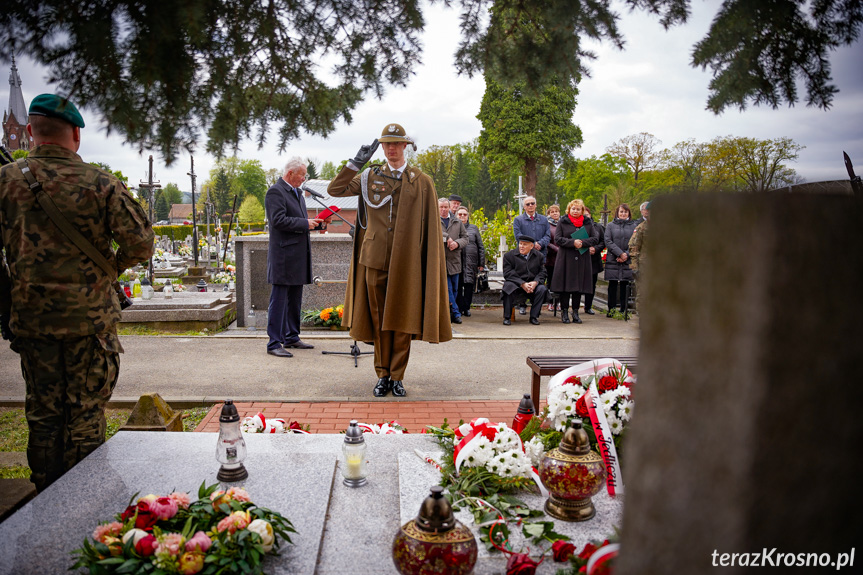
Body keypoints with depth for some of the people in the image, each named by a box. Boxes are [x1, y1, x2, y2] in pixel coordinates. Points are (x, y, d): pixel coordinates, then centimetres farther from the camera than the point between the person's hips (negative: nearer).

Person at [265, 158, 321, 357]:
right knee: (279, 300, -6)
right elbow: (279, 220, -20)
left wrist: (314, 222, 7)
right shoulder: (275, 191, -10)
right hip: (283, 255, -9)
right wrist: (305, 224, -17)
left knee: (295, 299, 15)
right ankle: (274, 343, -1)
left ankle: (292, 338, 25)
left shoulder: (297, 192, 19)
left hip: (299, 255, 9)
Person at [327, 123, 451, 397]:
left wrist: (432, 263, -1)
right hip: (375, 259, 2)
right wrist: (357, 162, 0)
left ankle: (398, 376, 15)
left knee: (403, 319, 3)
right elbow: (334, 190, 8)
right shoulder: (369, 177, 10)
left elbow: (431, 228, 4)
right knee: (379, 318, 6)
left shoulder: (422, 182, 5)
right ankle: (383, 375, 18)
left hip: (406, 262, -1)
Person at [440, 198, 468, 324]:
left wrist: (457, 243, -8)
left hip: (454, 260, 4)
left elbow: (465, 237, 12)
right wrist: (447, 238, -19)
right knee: (447, 288, -9)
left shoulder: (458, 222, 14)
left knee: (454, 288, 8)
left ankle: (450, 313, 19)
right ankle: (455, 312, -5)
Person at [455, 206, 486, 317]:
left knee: (469, 285, -1)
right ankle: (459, 308, 5)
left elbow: (481, 247, 12)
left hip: (471, 262, 1)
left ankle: (467, 308, 7)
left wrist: (481, 263, 6)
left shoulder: (474, 228, 14)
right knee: (458, 285, -2)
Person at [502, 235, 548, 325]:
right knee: (509, 287, -34)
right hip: (515, 283, -2)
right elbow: (508, 274, -10)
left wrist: (535, 282, -17)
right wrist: (522, 284, -21)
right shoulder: (509, 255, -2)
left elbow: (542, 272, 5)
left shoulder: (538, 255, 8)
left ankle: (534, 316, -13)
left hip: (532, 284, 2)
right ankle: (507, 317, -20)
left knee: (542, 289, -26)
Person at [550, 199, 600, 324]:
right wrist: (572, 242, -15)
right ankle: (564, 312, 7)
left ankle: (575, 312, 11)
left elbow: (595, 238, 4)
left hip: (582, 259, 2)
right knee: (566, 285, -3)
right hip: (566, 258, -2)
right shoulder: (562, 222, 6)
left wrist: (583, 242, -12)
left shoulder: (588, 223, 11)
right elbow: (557, 239, -3)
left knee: (579, 285, 3)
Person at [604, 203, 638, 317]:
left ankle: (623, 310, 6)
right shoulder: (610, 225, 9)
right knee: (613, 284, 1)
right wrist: (620, 253, -11)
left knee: (625, 285, 1)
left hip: (627, 261, 1)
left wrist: (626, 254, -11)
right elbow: (608, 241, -2)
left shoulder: (633, 226, 11)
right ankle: (611, 309, 7)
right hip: (613, 260, -1)